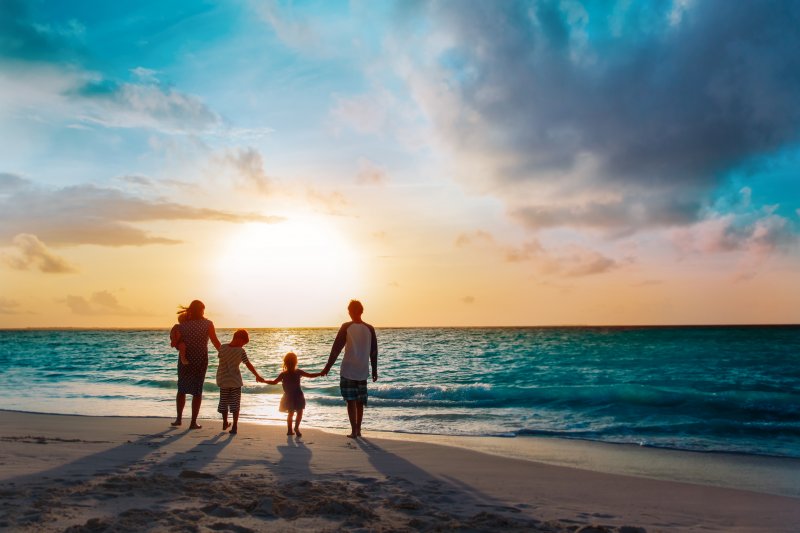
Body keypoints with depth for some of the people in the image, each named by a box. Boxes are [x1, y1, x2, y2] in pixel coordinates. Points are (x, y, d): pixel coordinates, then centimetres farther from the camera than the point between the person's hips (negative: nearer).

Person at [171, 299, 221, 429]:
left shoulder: (183, 325, -4)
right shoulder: (207, 324, -9)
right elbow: (215, 341, -12)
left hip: (185, 359, 1)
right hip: (200, 360, -1)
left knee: (182, 389, 19)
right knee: (197, 391, 7)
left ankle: (179, 418, 19)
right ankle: (193, 422, 6)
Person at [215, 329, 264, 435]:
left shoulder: (222, 348, -9)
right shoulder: (241, 351, -14)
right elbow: (248, 365, -9)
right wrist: (257, 376, 2)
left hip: (223, 380, 2)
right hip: (235, 381, -2)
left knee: (224, 402, 17)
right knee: (235, 404, 5)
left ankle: (225, 423, 30)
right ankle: (234, 427, 2)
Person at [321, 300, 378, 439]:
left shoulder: (346, 327, -7)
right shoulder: (370, 329, 2)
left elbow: (336, 348, -7)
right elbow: (374, 352, 6)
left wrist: (328, 367, -2)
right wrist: (374, 370, 15)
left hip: (348, 371, -3)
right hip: (363, 371, 3)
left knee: (351, 401, 2)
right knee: (360, 402, 14)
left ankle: (354, 431, -2)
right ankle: (358, 430, 19)